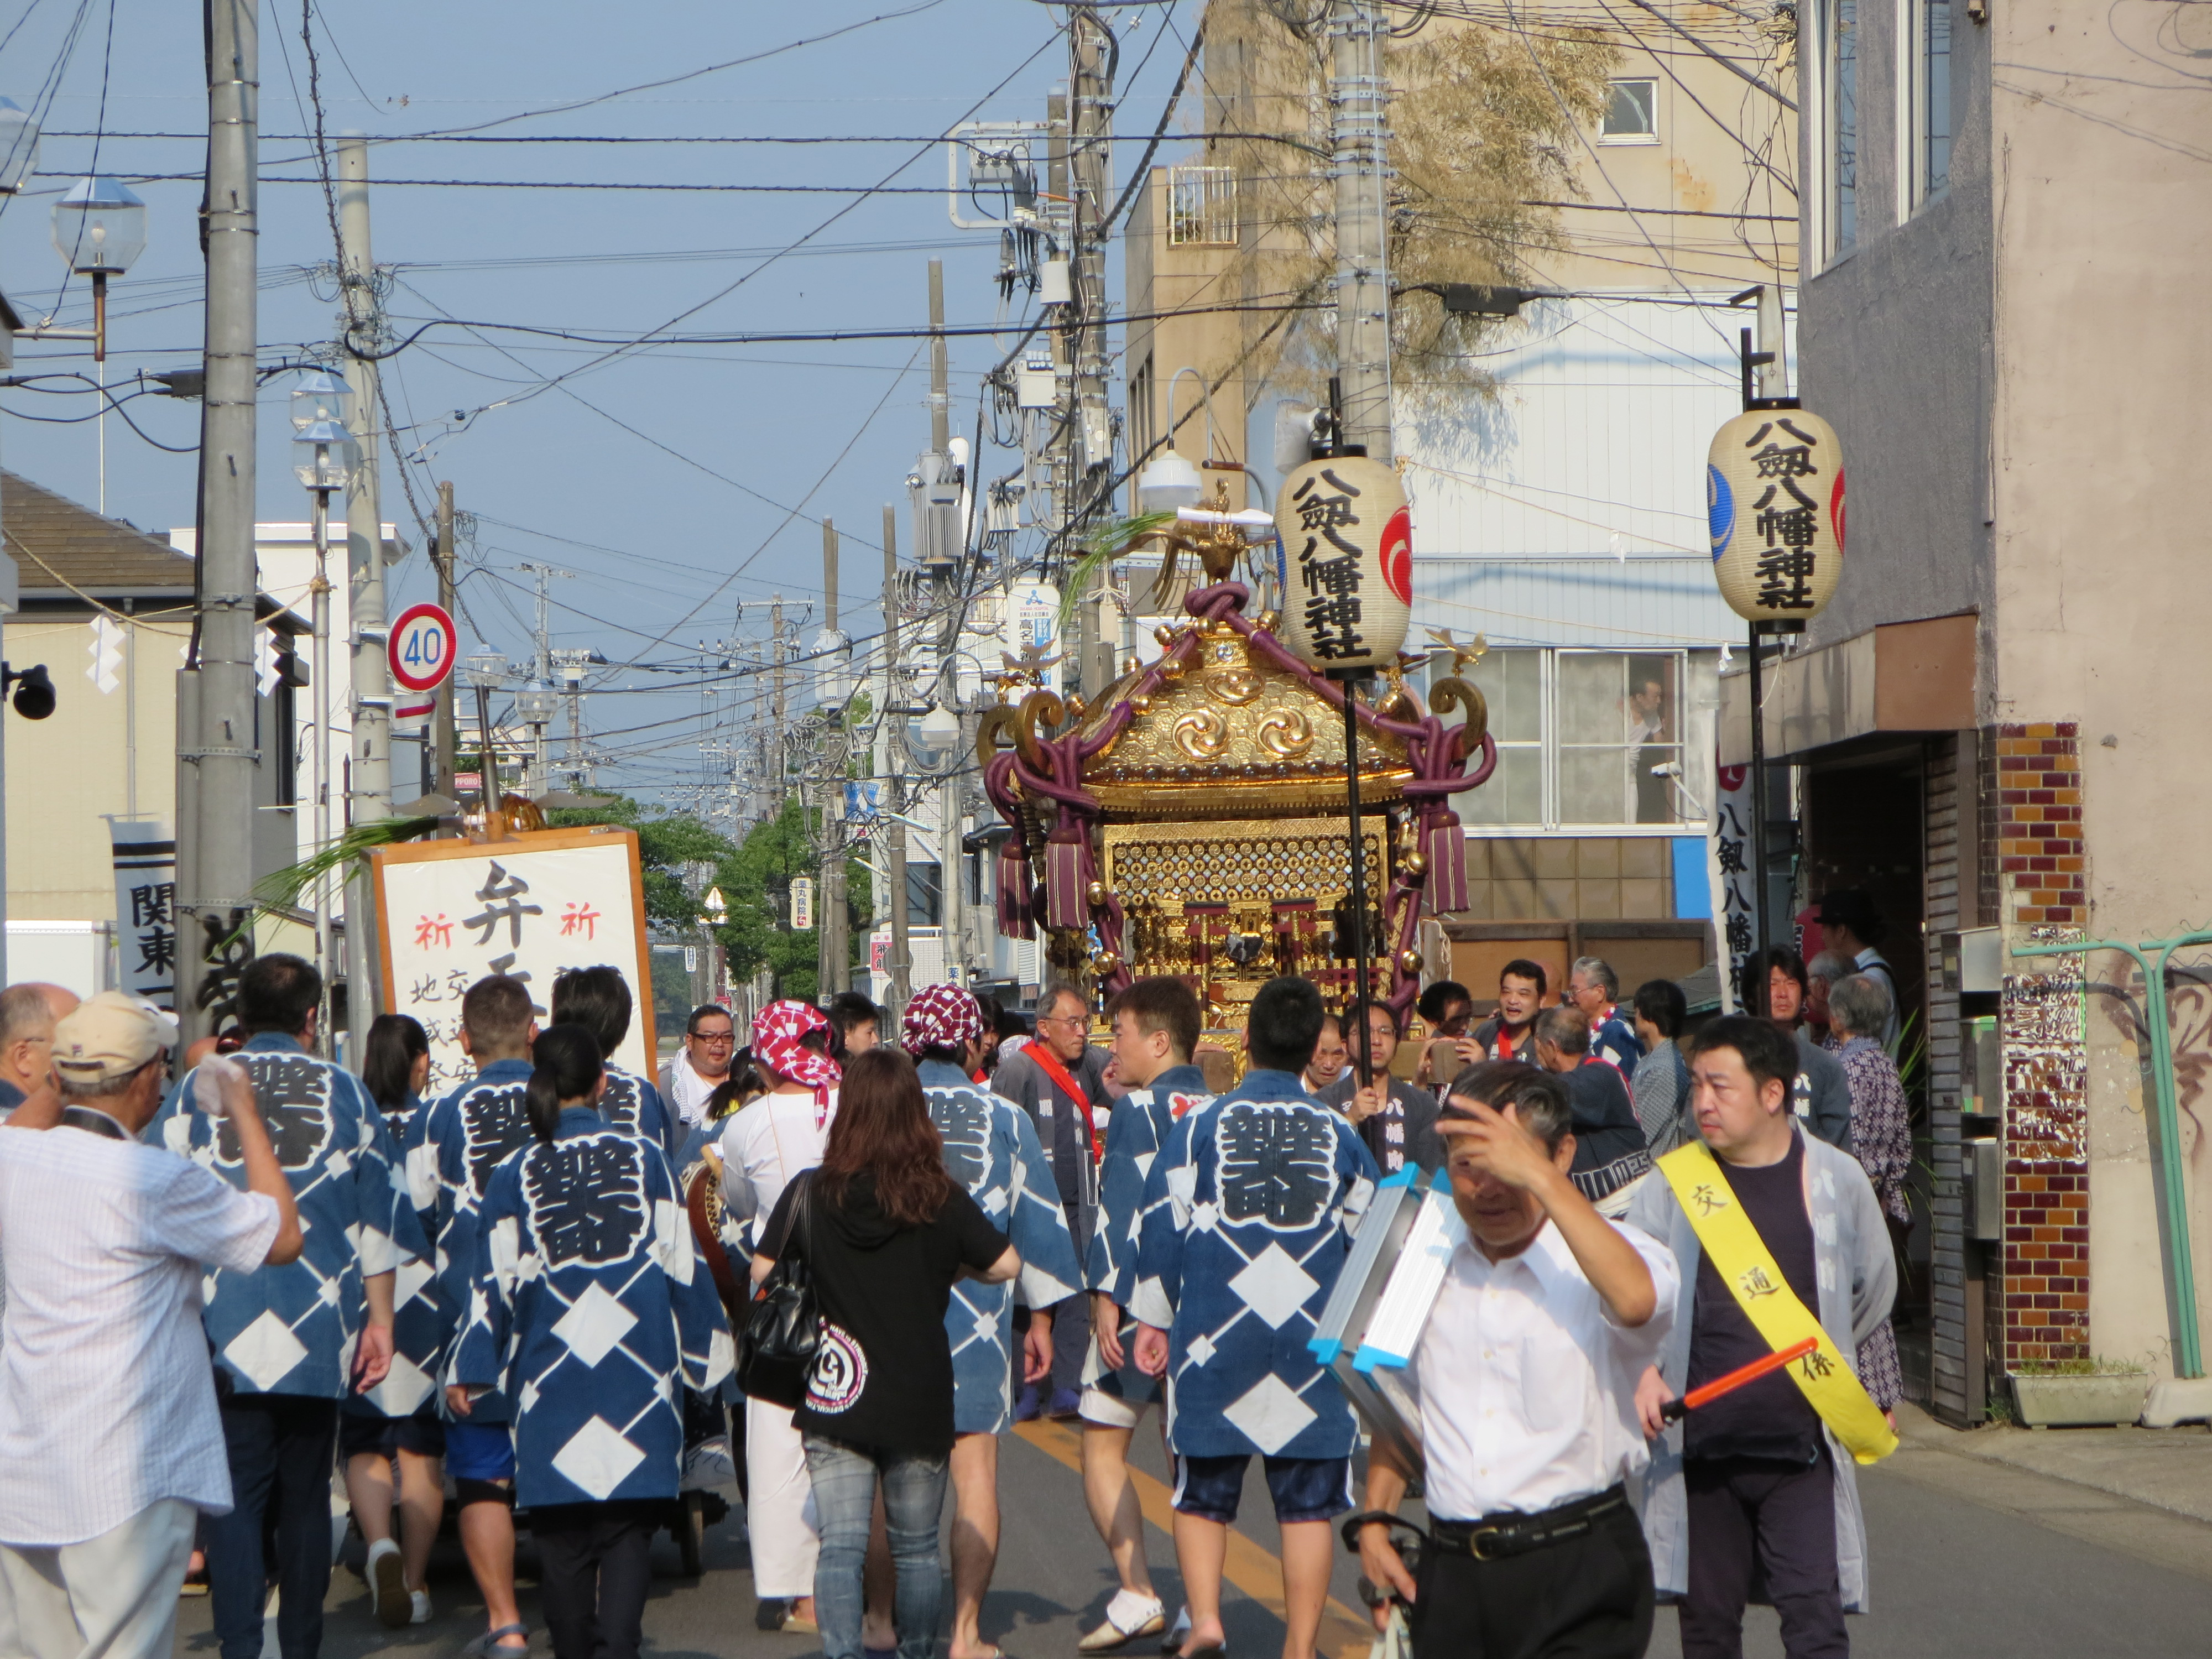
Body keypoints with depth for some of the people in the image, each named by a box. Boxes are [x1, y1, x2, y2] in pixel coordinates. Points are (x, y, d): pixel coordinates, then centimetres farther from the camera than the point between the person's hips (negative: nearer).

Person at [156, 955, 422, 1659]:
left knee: (235, 1494, -1)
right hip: (320, 1333, 1)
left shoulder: (197, 1088, 4)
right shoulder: (345, 1091, 7)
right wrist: (379, 1319, 12)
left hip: (224, 1332, -1)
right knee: (306, 1495, 12)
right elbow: (381, 1211, 7)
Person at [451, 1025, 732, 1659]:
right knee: (630, 1531, 1)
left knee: (562, 1540, 8)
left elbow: (494, 1280, 1)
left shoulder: (514, 1173, 1)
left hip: (551, 1379, 0)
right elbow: (683, 1262, 4)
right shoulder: (644, 1155, 2)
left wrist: (468, 1372, 9)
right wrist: (705, 1355, 13)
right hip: (640, 1375, 0)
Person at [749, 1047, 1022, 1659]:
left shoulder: (810, 1195, -7)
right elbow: (1006, 1265, 1)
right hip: (919, 1401, 1)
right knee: (916, 1550, 15)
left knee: (840, 1547, -1)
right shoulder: (942, 1199, -8)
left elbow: (762, 1273, 0)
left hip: (834, 1400, 0)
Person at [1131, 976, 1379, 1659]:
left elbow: (1164, 1228, 0)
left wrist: (1153, 1319, 10)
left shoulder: (1199, 1127, -1)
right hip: (1314, 1342, 1)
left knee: (1203, 1491, 11)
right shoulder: (1341, 1134, 5)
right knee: (1307, 1500, 6)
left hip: (1216, 1340, -1)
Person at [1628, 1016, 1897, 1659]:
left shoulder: (1836, 1180, 0)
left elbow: (1873, 1291, 17)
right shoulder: (1673, 1184, 0)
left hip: (1803, 1446, -1)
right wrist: (1644, 1371, -10)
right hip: (1701, 1448, 1)